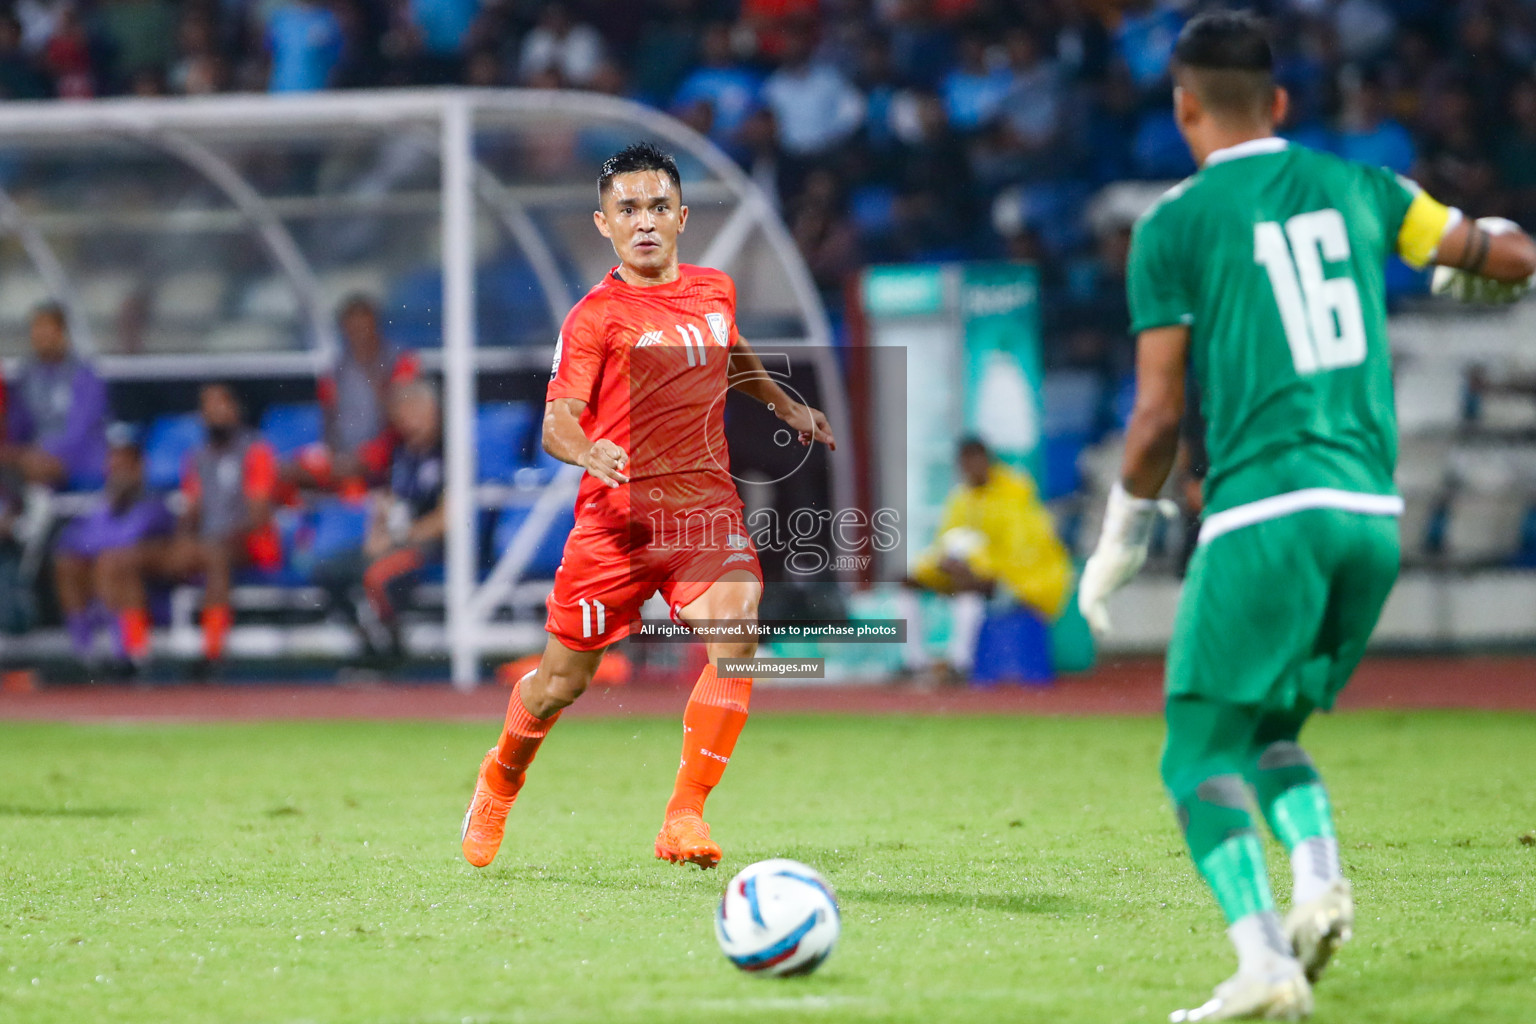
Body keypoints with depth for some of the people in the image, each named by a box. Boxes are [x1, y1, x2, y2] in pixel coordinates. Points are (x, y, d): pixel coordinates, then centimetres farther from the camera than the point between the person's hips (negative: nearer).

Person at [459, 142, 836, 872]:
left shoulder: (715, 290, 9)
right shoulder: (596, 316, -8)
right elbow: (557, 423, -16)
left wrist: (786, 405, 32)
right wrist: (586, 451, -36)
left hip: (706, 506, 3)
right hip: (617, 511, -3)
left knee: (734, 635, -24)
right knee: (564, 680, 7)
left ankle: (684, 818, -17)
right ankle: (501, 778, 40)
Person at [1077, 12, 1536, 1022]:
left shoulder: (1174, 226, 0)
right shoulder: (1357, 188, 12)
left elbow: (1160, 416, -2)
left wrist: (1121, 540, 12)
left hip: (1263, 512, -5)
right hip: (1373, 514, 5)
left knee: (1200, 752, 1)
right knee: (1271, 728, 22)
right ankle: (1320, 874, -6)